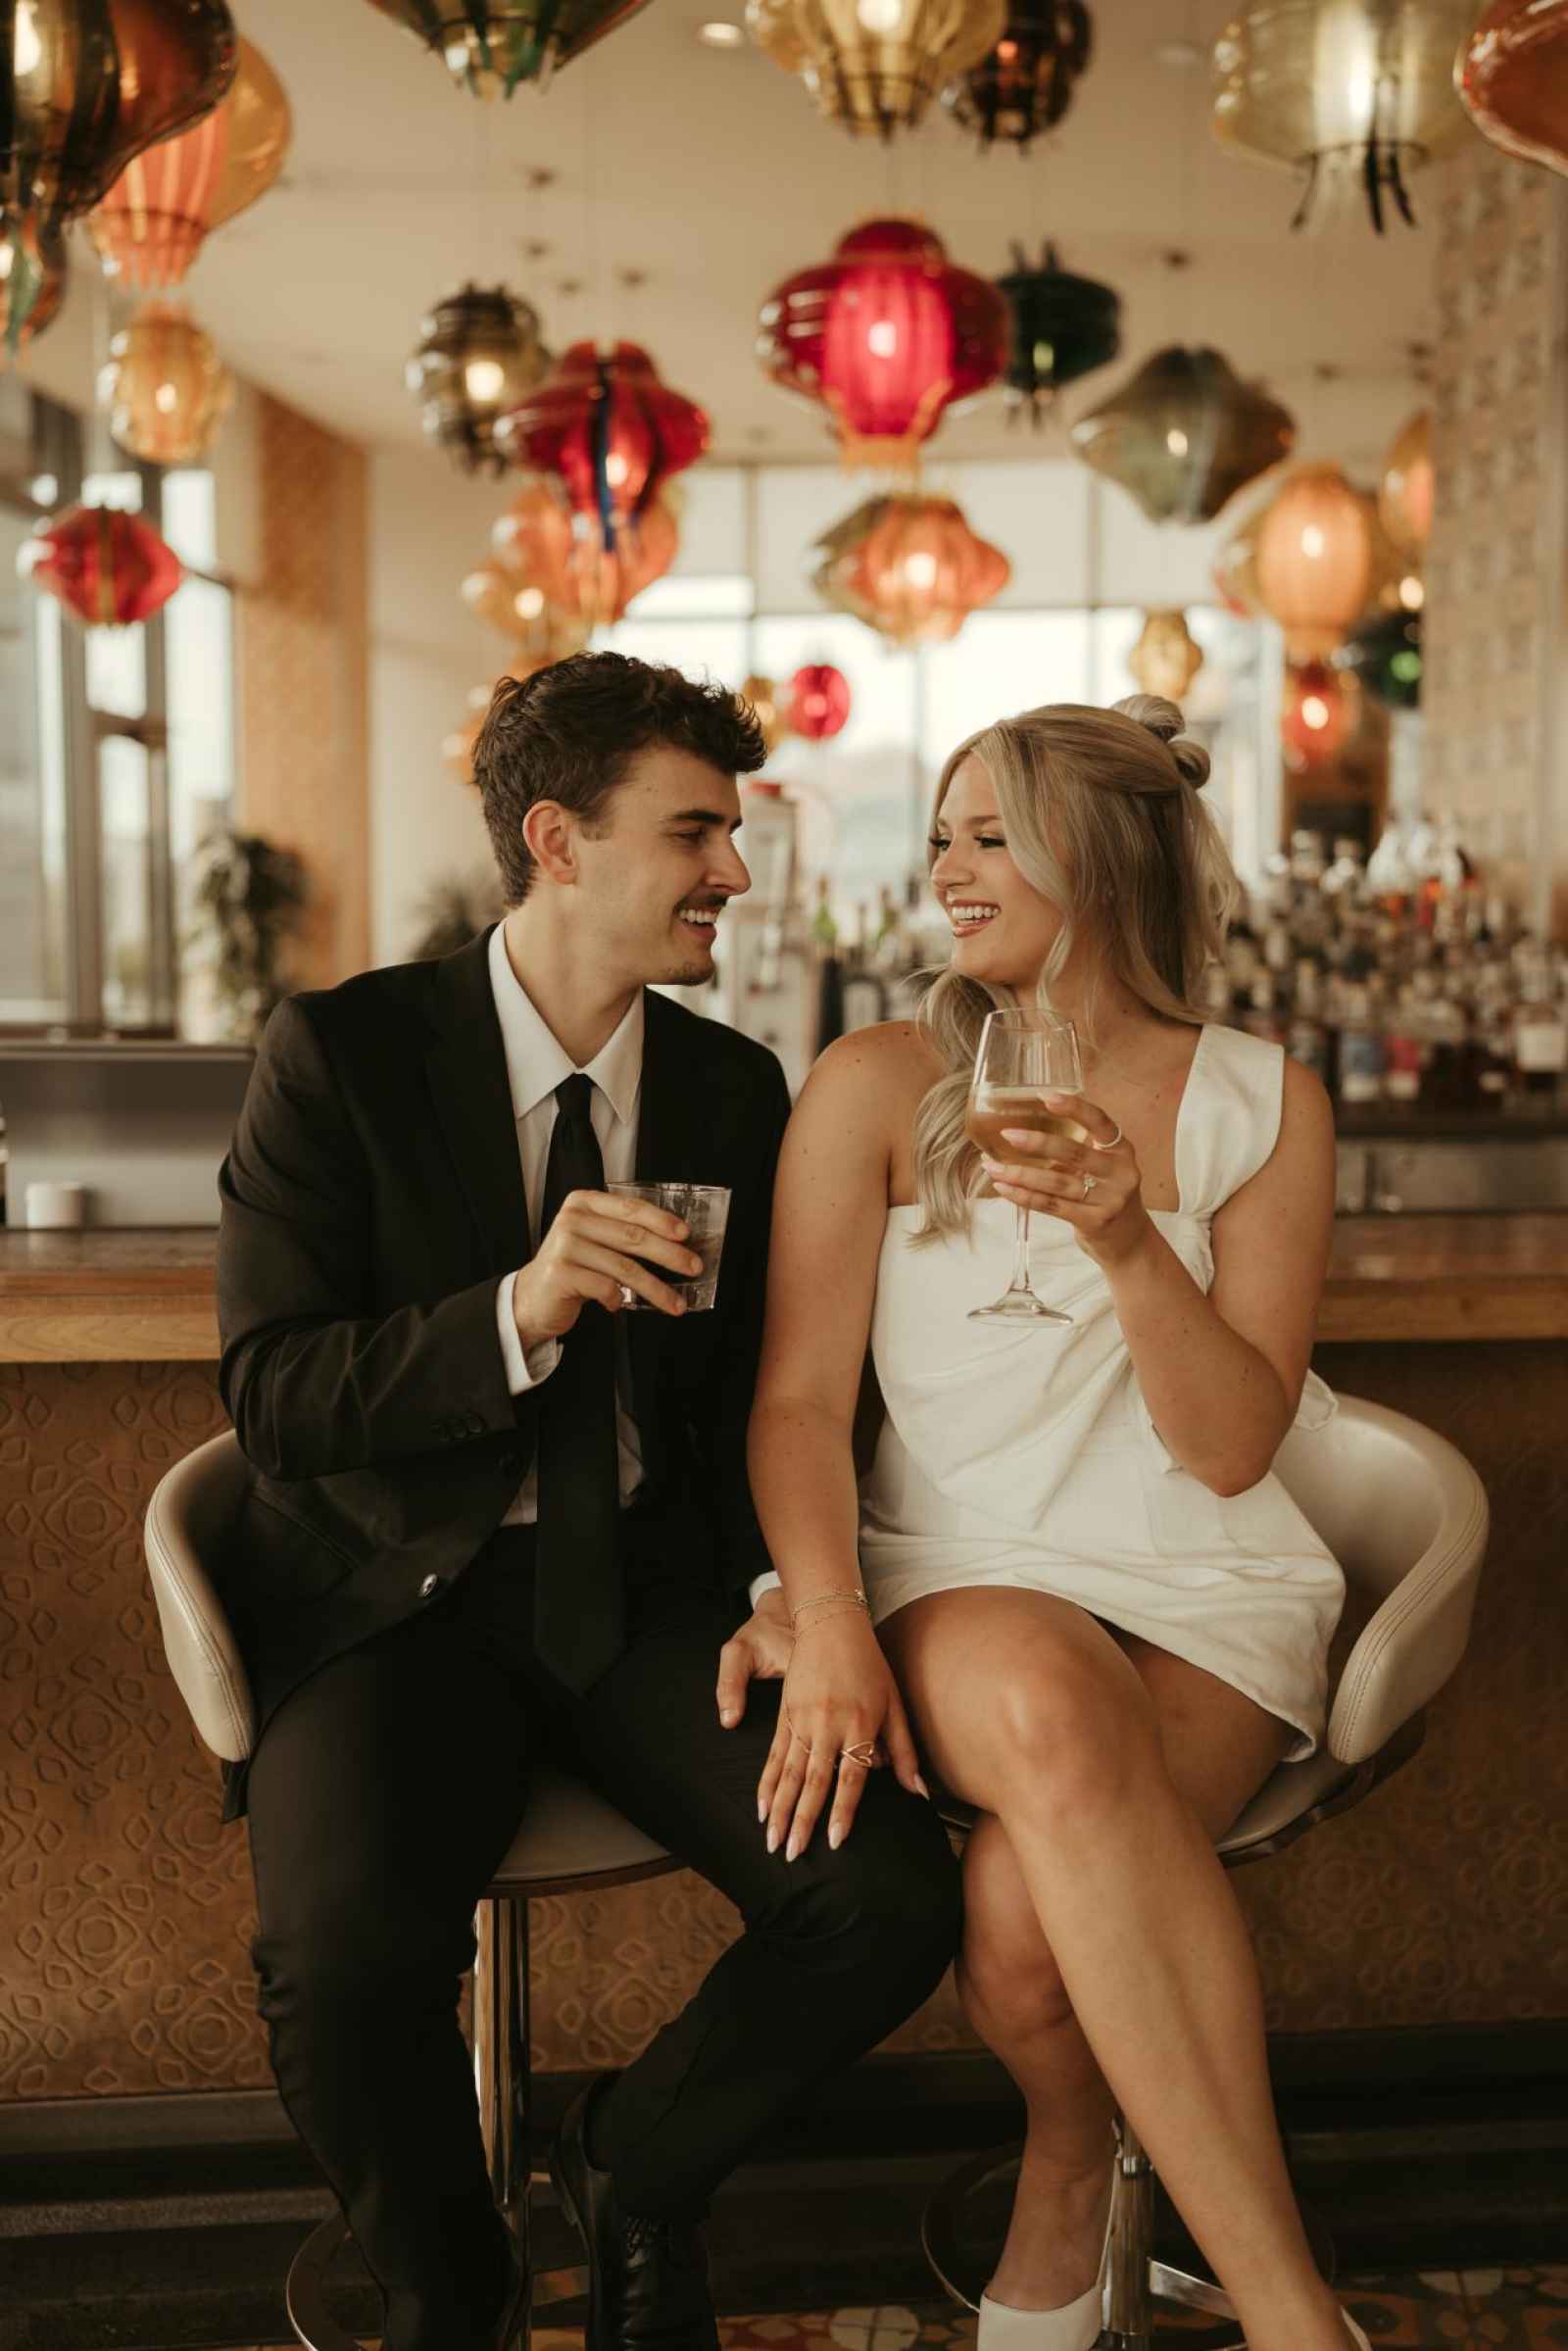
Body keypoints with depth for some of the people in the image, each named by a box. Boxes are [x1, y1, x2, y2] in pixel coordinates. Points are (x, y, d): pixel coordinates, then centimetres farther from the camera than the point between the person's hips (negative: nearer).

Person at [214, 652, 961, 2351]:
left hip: (644, 1590, 3)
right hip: (399, 1591, -3)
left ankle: (634, 2164, 15)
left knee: (895, 1898, -18)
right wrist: (517, 1313, -25)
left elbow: (755, 1391, 11)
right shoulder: (341, 1051, -4)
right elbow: (267, 1395, -9)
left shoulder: (735, 1090, 8)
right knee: (344, 1957, -30)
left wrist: (783, 1590, -10)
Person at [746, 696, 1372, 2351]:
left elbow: (1230, 1445, -2)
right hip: (962, 1578, 0)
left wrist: (1128, 1240, -19)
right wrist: (829, 1626, -20)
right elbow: (797, 1398, -3)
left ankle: (1069, 2180, 1)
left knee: (1024, 1909, -31)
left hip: (1203, 1592, 0)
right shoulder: (878, 1085, 4)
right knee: (1045, 1707, -37)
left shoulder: (1261, 1105, 5)